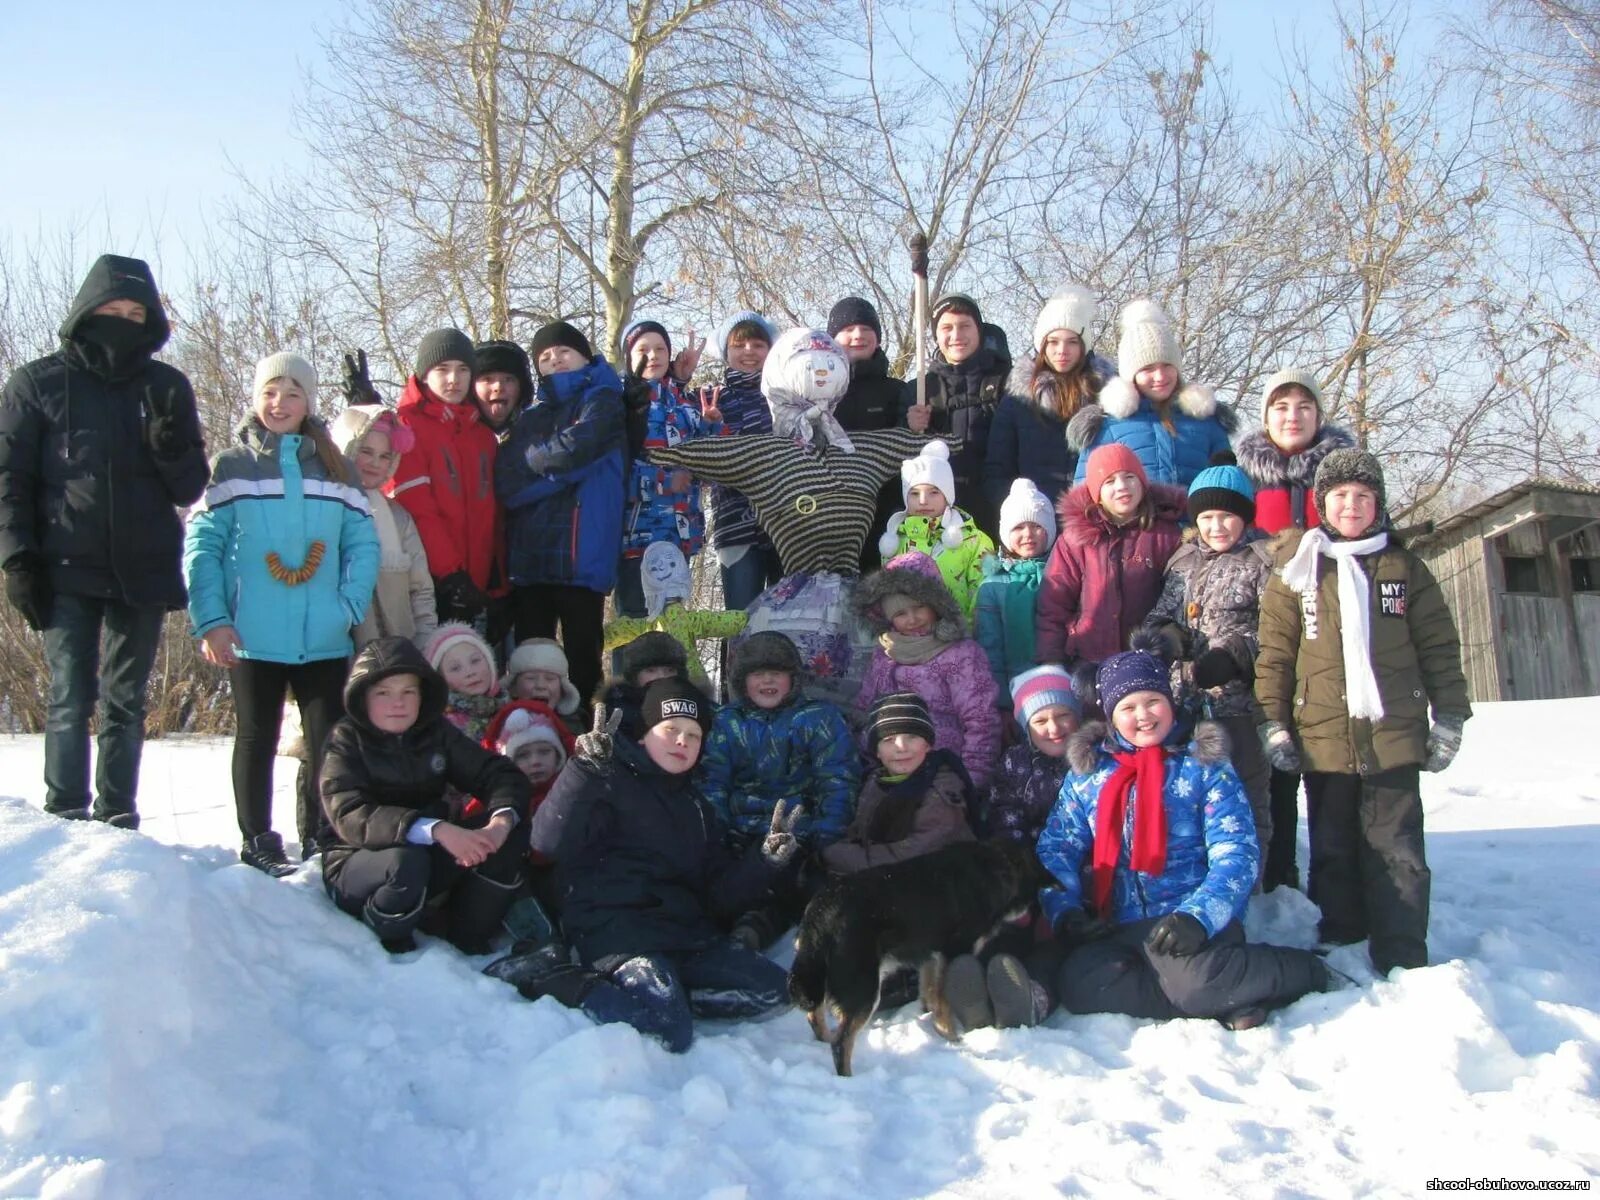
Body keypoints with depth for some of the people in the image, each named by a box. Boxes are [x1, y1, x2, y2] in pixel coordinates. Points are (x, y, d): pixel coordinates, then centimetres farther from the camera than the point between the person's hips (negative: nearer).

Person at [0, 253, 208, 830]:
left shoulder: (167, 387, 9)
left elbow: (190, 488, 8)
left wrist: (173, 443, -12)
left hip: (144, 572, 3)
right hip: (68, 571, -2)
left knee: (126, 705, 7)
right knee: (71, 698, -8)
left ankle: (118, 820, 13)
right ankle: (65, 819, -4)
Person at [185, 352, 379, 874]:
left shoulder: (335, 469, 9)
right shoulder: (231, 467, 4)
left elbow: (363, 543, 5)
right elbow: (201, 545, -2)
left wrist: (350, 606, -10)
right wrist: (211, 620, -11)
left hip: (324, 638, 2)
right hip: (253, 637, -2)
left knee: (329, 741, 3)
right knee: (257, 739, 7)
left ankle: (319, 840, 16)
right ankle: (258, 844, 17)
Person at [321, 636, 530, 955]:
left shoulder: (436, 732, -1)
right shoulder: (347, 741, -13)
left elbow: (500, 773, -7)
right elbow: (350, 818, -29)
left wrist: (502, 820, -32)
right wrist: (437, 829, -42)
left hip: (434, 859, 5)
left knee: (512, 829, -16)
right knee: (407, 862, -38)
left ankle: (469, 938, -6)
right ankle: (387, 941, -6)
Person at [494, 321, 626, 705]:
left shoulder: (601, 400, 6)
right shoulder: (533, 414, 23)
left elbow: (575, 448, -13)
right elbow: (505, 478, 14)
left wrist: (528, 460, 2)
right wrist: (554, 472, -3)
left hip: (580, 553, -6)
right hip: (529, 552, 6)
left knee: (581, 656, -3)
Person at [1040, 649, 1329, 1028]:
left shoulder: (1204, 765, 5)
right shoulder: (1086, 770, 14)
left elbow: (1236, 852, -4)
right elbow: (1056, 848, 10)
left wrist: (1199, 915, -22)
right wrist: (1065, 910, -10)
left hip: (1193, 922, -3)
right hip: (1115, 930, 3)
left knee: (1190, 978, -36)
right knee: (1079, 984, -30)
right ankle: (1226, 998, -18)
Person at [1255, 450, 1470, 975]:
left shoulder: (1403, 567, 8)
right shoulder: (1296, 570, 5)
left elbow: (1439, 647, 9)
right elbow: (1274, 653, 3)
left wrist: (1449, 717, 4)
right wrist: (1273, 722, -2)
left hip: (1394, 735, 0)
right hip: (1323, 736, 0)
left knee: (1397, 852, 1)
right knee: (1334, 852, 8)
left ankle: (1403, 964, 6)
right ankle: (1340, 948, 19)